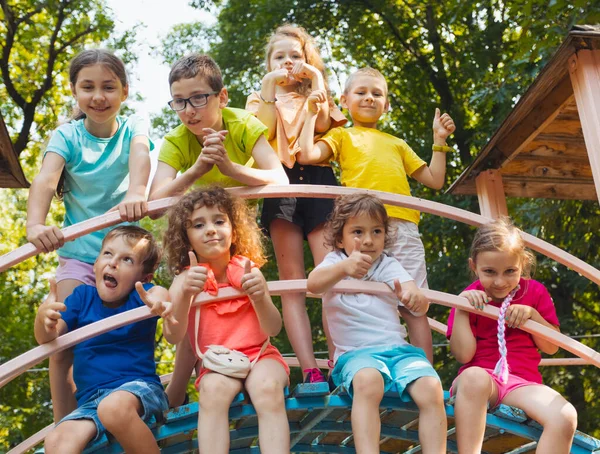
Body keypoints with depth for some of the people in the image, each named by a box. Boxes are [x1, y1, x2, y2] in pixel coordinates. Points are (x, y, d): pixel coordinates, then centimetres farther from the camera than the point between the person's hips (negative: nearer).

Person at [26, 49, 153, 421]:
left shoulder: (133, 127, -4)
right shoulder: (67, 135, -5)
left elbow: (140, 155, -27)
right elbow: (46, 179, -23)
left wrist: (137, 192, -51)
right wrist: (36, 224, -45)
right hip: (78, 253, 0)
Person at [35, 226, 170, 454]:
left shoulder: (141, 296, -2)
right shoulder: (83, 296, 9)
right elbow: (48, 339, 3)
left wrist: (160, 300, -51)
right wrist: (43, 317, -22)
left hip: (138, 387, -3)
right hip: (90, 401, 4)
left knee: (114, 407, -37)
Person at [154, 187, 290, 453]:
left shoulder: (247, 271, 1)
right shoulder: (185, 279, 0)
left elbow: (273, 329, -7)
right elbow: (173, 337, -15)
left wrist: (259, 296, -29)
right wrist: (185, 293, -33)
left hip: (260, 355, 0)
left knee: (268, 388, -32)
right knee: (213, 389, -33)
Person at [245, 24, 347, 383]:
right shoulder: (262, 99, 23)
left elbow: (322, 124, -2)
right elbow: (264, 131, -1)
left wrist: (317, 80, 0)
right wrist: (269, 87, 0)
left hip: (317, 180, 0)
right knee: (292, 281, -7)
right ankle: (310, 370, -11)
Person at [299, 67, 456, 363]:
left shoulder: (397, 144, 32)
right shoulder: (342, 135, 21)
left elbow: (434, 180, 28)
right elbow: (306, 155, 2)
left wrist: (439, 140, 25)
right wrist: (312, 114, 9)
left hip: (404, 227, 3)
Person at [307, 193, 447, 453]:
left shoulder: (389, 266, 14)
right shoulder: (335, 261, 10)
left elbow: (419, 306, -3)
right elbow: (313, 284, -15)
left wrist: (415, 298, -31)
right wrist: (344, 268, -37)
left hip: (398, 348, 3)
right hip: (356, 351, -3)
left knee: (432, 391, -25)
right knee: (368, 382, -37)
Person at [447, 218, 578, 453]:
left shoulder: (535, 292, 9)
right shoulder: (471, 298, 4)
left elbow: (551, 347, 7)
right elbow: (463, 355, -4)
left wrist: (531, 314, -9)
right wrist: (461, 308, -13)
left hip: (522, 383, 2)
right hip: (480, 379, -2)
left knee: (565, 417, -28)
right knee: (473, 376, -40)